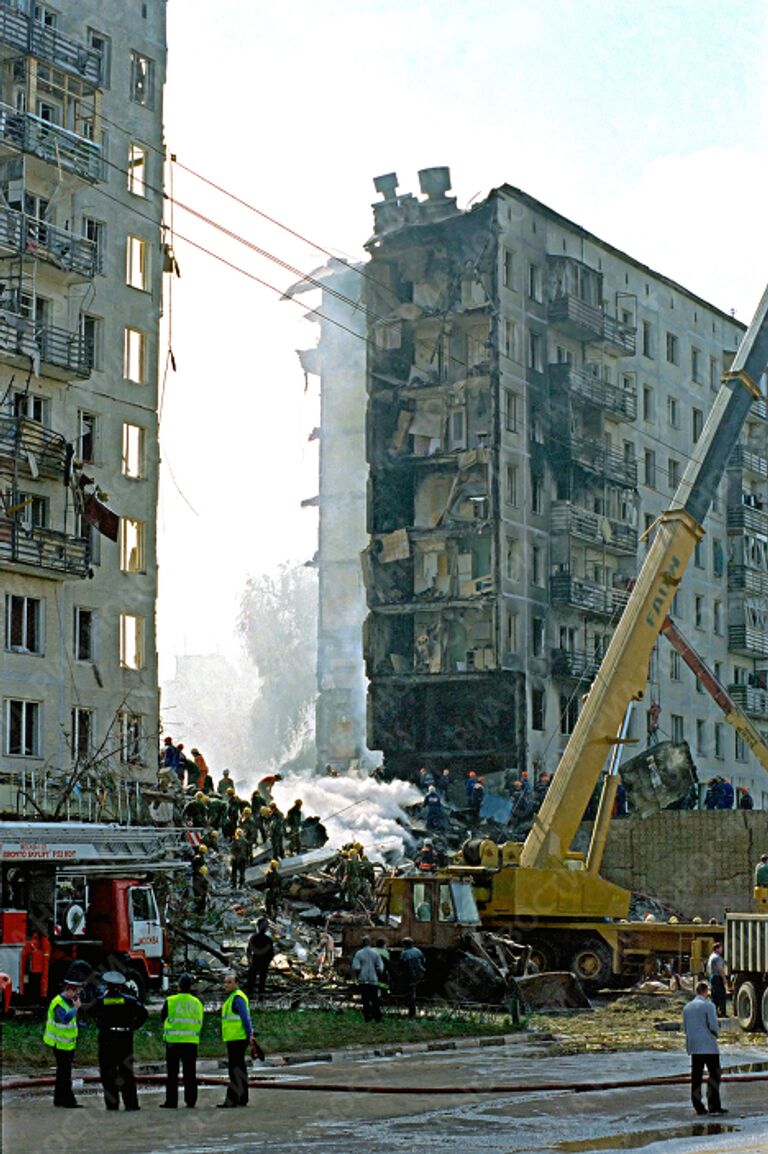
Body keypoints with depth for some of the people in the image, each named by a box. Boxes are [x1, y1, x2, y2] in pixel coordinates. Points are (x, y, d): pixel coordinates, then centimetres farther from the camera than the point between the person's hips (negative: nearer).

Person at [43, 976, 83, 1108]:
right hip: (60, 1044, -10)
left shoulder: (69, 1001, 9)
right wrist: (76, 1007, -28)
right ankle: (69, 1101, -4)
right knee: (65, 1073, -6)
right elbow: (65, 1018, -37)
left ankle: (59, 1099, 23)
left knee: (63, 1072, 15)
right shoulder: (58, 1003, -20)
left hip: (68, 1043, 10)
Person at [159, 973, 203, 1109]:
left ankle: (171, 1101, 3)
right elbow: (199, 1023, 10)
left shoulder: (170, 1001, -6)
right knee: (190, 1073, 6)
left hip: (173, 1041, -2)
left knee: (172, 1073, 3)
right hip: (191, 1042, 2)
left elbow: (163, 1018, 7)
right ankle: (191, 1101, 4)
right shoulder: (197, 1003, 3)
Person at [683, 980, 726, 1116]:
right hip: (709, 1046, -6)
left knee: (696, 1076, 5)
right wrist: (716, 1031, 8)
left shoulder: (687, 1007, 10)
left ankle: (698, 1107, 4)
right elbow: (713, 1026, -13)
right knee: (714, 1075, -2)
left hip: (694, 1047, 6)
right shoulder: (708, 1005, -10)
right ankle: (714, 1105, -8)